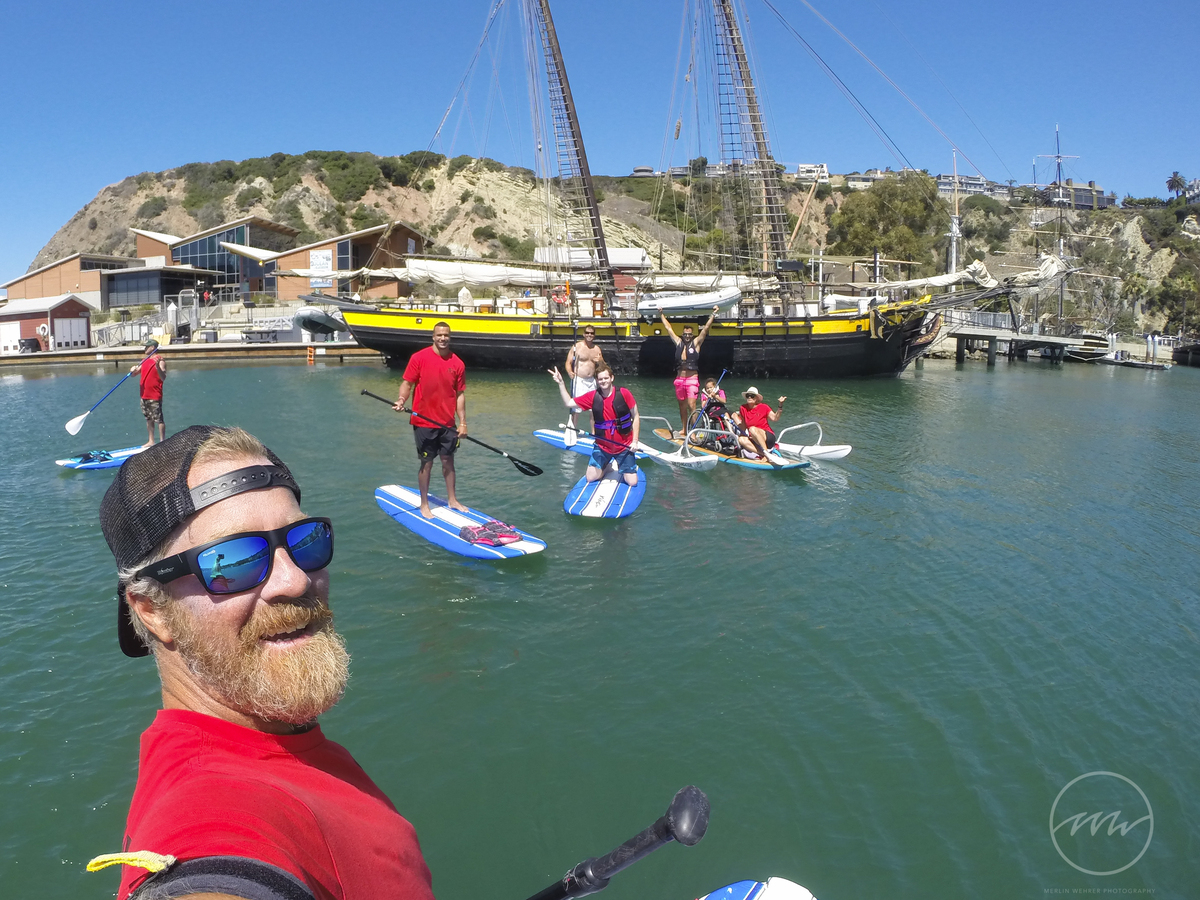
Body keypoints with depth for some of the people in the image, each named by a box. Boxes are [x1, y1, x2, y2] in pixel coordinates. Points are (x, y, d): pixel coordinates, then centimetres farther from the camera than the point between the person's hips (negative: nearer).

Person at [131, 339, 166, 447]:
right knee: (149, 419, 15)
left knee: (159, 419, -6)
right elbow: (134, 373, 16)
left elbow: (163, 377, -20)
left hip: (155, 396, -8)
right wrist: (133, 370, -7)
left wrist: (157, 366, -34)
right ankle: (151, 441, 24)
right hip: (144, 395, 9)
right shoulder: (144, 360, 14)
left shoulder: (160, 361, -10)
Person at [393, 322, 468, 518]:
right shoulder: (419, 358, -7)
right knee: (426, 463, 4)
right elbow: (407, 383, -5)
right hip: (424, 421, -3)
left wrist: (463, 422, 1)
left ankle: (452, 500, 27)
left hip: (447, 423, 3)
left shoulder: (457, 363, 1)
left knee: (448, 461, 13)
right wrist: (401, 400, -25)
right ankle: (424, 505, 16)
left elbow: (460, 394, 4)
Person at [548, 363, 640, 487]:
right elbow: (569, 403, -1)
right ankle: (608, 465, 30)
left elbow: (636, 417, -6)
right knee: (591, 478, 1)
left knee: (632, 482, -2)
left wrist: (635, 441, -11)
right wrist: (560, 383, -11)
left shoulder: (623, 393, -14)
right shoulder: (592, 396, -7)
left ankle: (620, 464, 30)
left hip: (624, 446, -2)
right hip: (602, 446, 2)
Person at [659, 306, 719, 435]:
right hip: (679, 378, 4)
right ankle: (684, 429, 22)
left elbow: (706, 328, -3)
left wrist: (713, 315, -8)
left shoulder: (696, 343, 3)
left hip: (692, 378, -4)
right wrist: (662, 315, 22)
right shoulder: (678, 342, 11)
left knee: (691, 405, -13)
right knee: (682, 406, 11)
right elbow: (668, 328, 17)